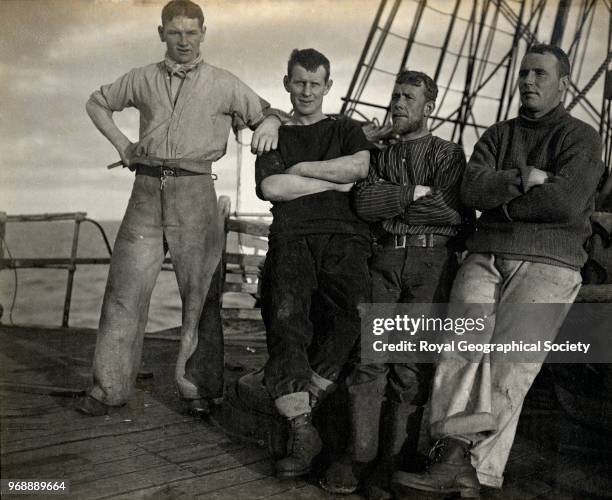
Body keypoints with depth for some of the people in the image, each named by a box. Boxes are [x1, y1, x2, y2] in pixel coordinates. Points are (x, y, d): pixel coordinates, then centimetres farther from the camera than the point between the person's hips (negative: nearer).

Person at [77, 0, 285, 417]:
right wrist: (121, 143, 14)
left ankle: (198, 386, 11)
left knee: (200, 291, 0)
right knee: (125, 288, 0)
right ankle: (110, 387, 10)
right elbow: (98, 103, 28)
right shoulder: (143, 79, 14)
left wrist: (268, 127, -12)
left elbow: (266, 113, 11)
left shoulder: (224, 84, 8)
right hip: (147, 188, 2)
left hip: (195, 190, -2)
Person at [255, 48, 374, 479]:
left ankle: (301, 405, -16)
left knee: (354, 314, -31)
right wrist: (336, 183, 5)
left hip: (345, 237, 0)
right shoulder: (274, 137, 26)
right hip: (293, 238, 0)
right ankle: (302, 431, -24)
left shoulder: (347, 130, 26)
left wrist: (302, 168, 6)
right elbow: (271, 188, 5)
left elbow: (360, 166, 2)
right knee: (286, 316, -29)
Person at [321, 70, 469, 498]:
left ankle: (394, 465, 3)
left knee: (412, 368, -4)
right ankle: (359, 455, 3)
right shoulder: (381, 155, 21)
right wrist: (416, 193, -6)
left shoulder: (448, 154, 9)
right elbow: (364, 203, 2)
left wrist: (390, 201, -3)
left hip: (431, 260, -3)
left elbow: (453, 212, -8)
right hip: (385, 260, 3)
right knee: (369, 357, -4)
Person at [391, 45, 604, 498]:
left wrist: (499, 201, 1)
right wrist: (521, 180, -10)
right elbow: (471, 189, 5)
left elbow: (565, 201, -8)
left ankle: (459, 460, -22)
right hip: (486, 257, 3)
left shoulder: (581, 137, 10)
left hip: (548, 263, -3)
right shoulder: (498, 135, 23)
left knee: (508, 362, -19)